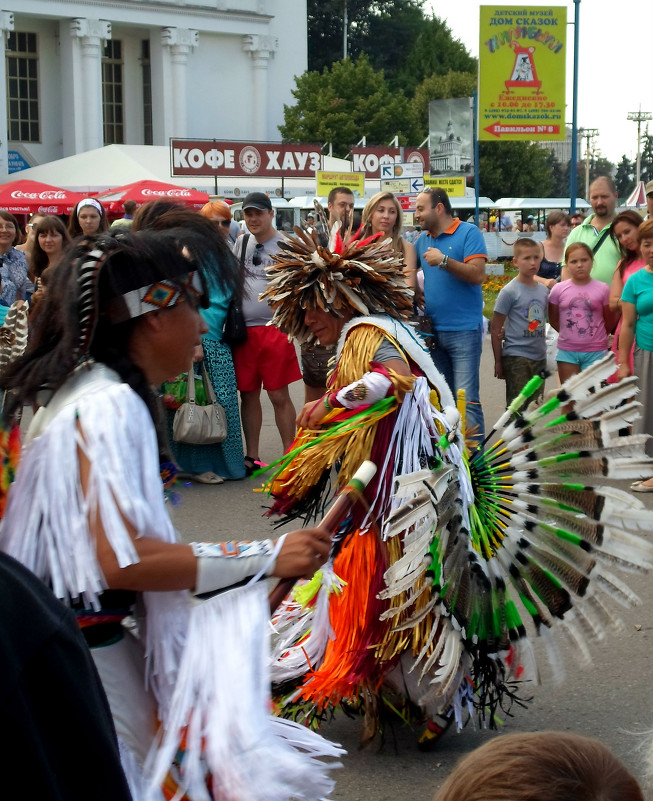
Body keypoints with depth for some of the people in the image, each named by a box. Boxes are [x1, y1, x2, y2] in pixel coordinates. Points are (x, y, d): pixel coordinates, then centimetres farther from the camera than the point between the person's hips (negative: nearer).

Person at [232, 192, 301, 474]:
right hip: (243, 329, 4)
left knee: (279, 395, -3)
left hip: (275, 329, -4)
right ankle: (251, 457, 17)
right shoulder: (241, 244, 12)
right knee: (248, 394, 9)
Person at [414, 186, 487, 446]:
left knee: (466, 399, -10)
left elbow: (478, 274, -17)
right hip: (433, 330, 7)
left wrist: (444, 261, -22)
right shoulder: (422, 239, 13)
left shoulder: (468, 233, -6)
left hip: (463, 330, -7)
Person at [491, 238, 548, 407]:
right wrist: (498, 362, -8)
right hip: (516, 357, -6)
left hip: (539, 357, 6)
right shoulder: (509, 291, -9)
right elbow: (495, 329, -8)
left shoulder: (543, 291, 9)